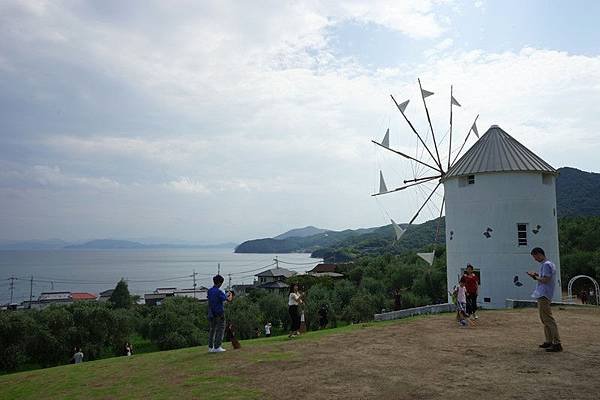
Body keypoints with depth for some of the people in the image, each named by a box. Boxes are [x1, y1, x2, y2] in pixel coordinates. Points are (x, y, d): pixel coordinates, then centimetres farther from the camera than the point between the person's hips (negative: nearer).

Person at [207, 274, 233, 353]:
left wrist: (226, 295, 22)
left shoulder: (210, 291, 6)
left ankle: (210, 347, 14)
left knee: (211, 330, 12)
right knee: (220, 330, 0)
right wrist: (230, 295, 12)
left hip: (211, 313, 7)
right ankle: (217, 347, -2)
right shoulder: (219, 292, -16)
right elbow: (228, 299, -10)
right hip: (219, 314, -7)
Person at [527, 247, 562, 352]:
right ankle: (549, 341, 20)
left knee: (548, 320, -11)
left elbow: (545, 280, -21)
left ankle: (557, 343, -12)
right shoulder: (549, 264, 19)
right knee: (545, 319, 15)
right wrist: (537, 275, 11)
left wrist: (535, 277, -8)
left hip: (543, 295, -11)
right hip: (543, 295, 11)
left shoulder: (546, 265, -13)